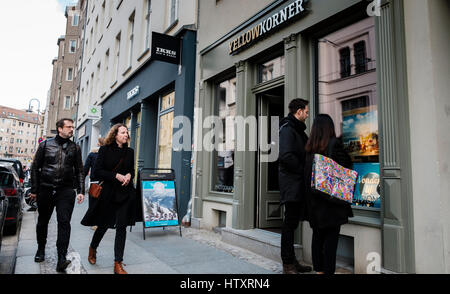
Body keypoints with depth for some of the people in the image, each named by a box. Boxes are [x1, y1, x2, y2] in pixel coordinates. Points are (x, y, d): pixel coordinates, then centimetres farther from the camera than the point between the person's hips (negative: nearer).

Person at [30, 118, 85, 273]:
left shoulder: (75, 148, 8)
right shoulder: (45, 144, 5)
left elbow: (79, 171, 10)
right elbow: (35, 167, 7)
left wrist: (81, 191, 1)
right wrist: (34, 190, 4)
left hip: (66, 190, -1)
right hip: (45, 189, 1)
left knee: (64, 222, -9)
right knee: (43, 221, 14)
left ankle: (62, 258, -9)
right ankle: (41, 249, 36)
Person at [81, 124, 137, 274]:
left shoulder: (129, 151, 7)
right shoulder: (105, 149, -3)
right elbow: (97, 171, -7)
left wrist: (129, 175, -5)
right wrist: (116, 175, -17)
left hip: (125, 194, 2)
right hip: (108, 193, -2)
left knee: (122, 227, 0)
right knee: (103, 225, 12)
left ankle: (118, 264, 8)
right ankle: (92, 249, 43)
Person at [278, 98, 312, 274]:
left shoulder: (297, 129, 21)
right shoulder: (287, 128, -10)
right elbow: (286, 156, -22)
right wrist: (304, 170, -13)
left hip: (297, 185, 10)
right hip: (291, 183, -10)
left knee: (292, 223, 14)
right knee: (290, 223, -3)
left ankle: (291, 261, 25)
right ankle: (288, 265, 6)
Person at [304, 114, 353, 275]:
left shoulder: (309, 147, 4)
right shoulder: (334, 143, -9)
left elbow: (307, 172, 7)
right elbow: (345, 167, -6)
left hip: (313, 197, 5)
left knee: (317, 234, 13)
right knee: (331, 235, 2)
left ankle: (318, 269, 22)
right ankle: (329, 270, 5)